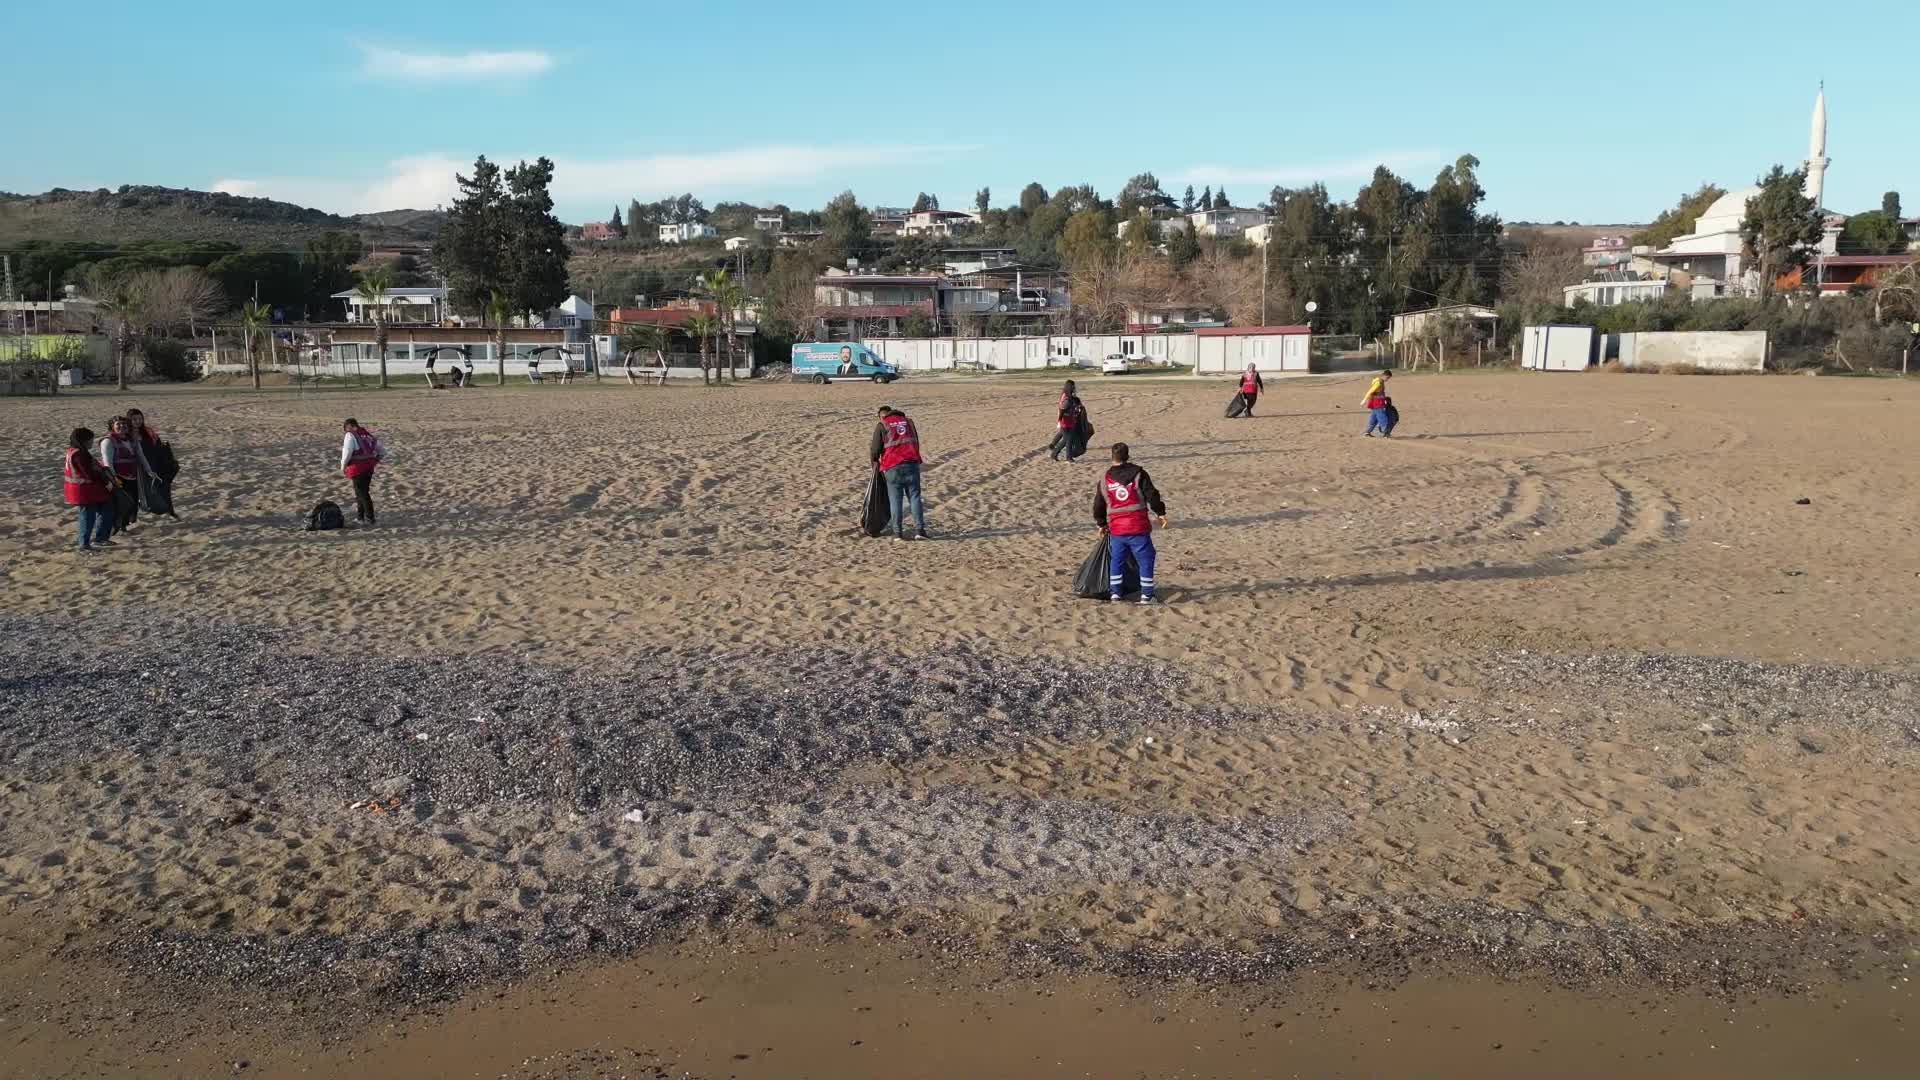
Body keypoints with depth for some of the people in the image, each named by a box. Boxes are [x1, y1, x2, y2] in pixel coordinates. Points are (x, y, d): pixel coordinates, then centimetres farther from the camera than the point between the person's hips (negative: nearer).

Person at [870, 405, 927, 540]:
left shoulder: (881, 425, 6)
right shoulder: (908, 422, 19)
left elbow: (875, 450, 0)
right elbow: (916, 444, 20)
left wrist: (873, 456, 20)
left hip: (893, 468, -2)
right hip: (912, 463, 2)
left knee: (895, 499, 4)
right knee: (914, 497, 4)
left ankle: (898, 531, 1)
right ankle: (919, 529, -4)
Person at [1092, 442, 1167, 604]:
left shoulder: (1105, 480, 8)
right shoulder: (1138, 474, -2)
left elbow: (1098, 504, 15)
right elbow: (1152, 495, -4)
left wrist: (1101, 523, 29)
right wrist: (1160, 513, 7)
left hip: (1116, 529, 3)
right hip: (1138, 527, -3)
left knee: (1116, 560, 16)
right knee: (1145, 559, 5)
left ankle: (1114, 593, 16)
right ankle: (1146, 595, 3)